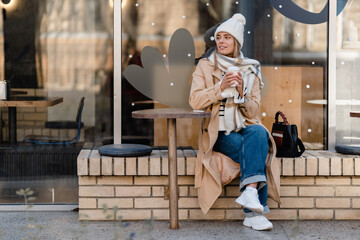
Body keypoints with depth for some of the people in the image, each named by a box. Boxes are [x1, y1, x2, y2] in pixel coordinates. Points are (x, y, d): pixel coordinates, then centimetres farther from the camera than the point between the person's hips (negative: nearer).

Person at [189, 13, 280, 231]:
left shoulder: (251, 70, 12)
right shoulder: (205, 66, 7)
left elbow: (254, 110, 8)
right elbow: (195, 101, -5)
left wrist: (241, 93, -12)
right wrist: (220, 87, -18)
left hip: (245, 127, 2)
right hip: (218, 133, -2)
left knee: (258, 133, -35)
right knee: (251, 150, -31)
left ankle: (250, 193, -47)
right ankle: (256, 210, -34)